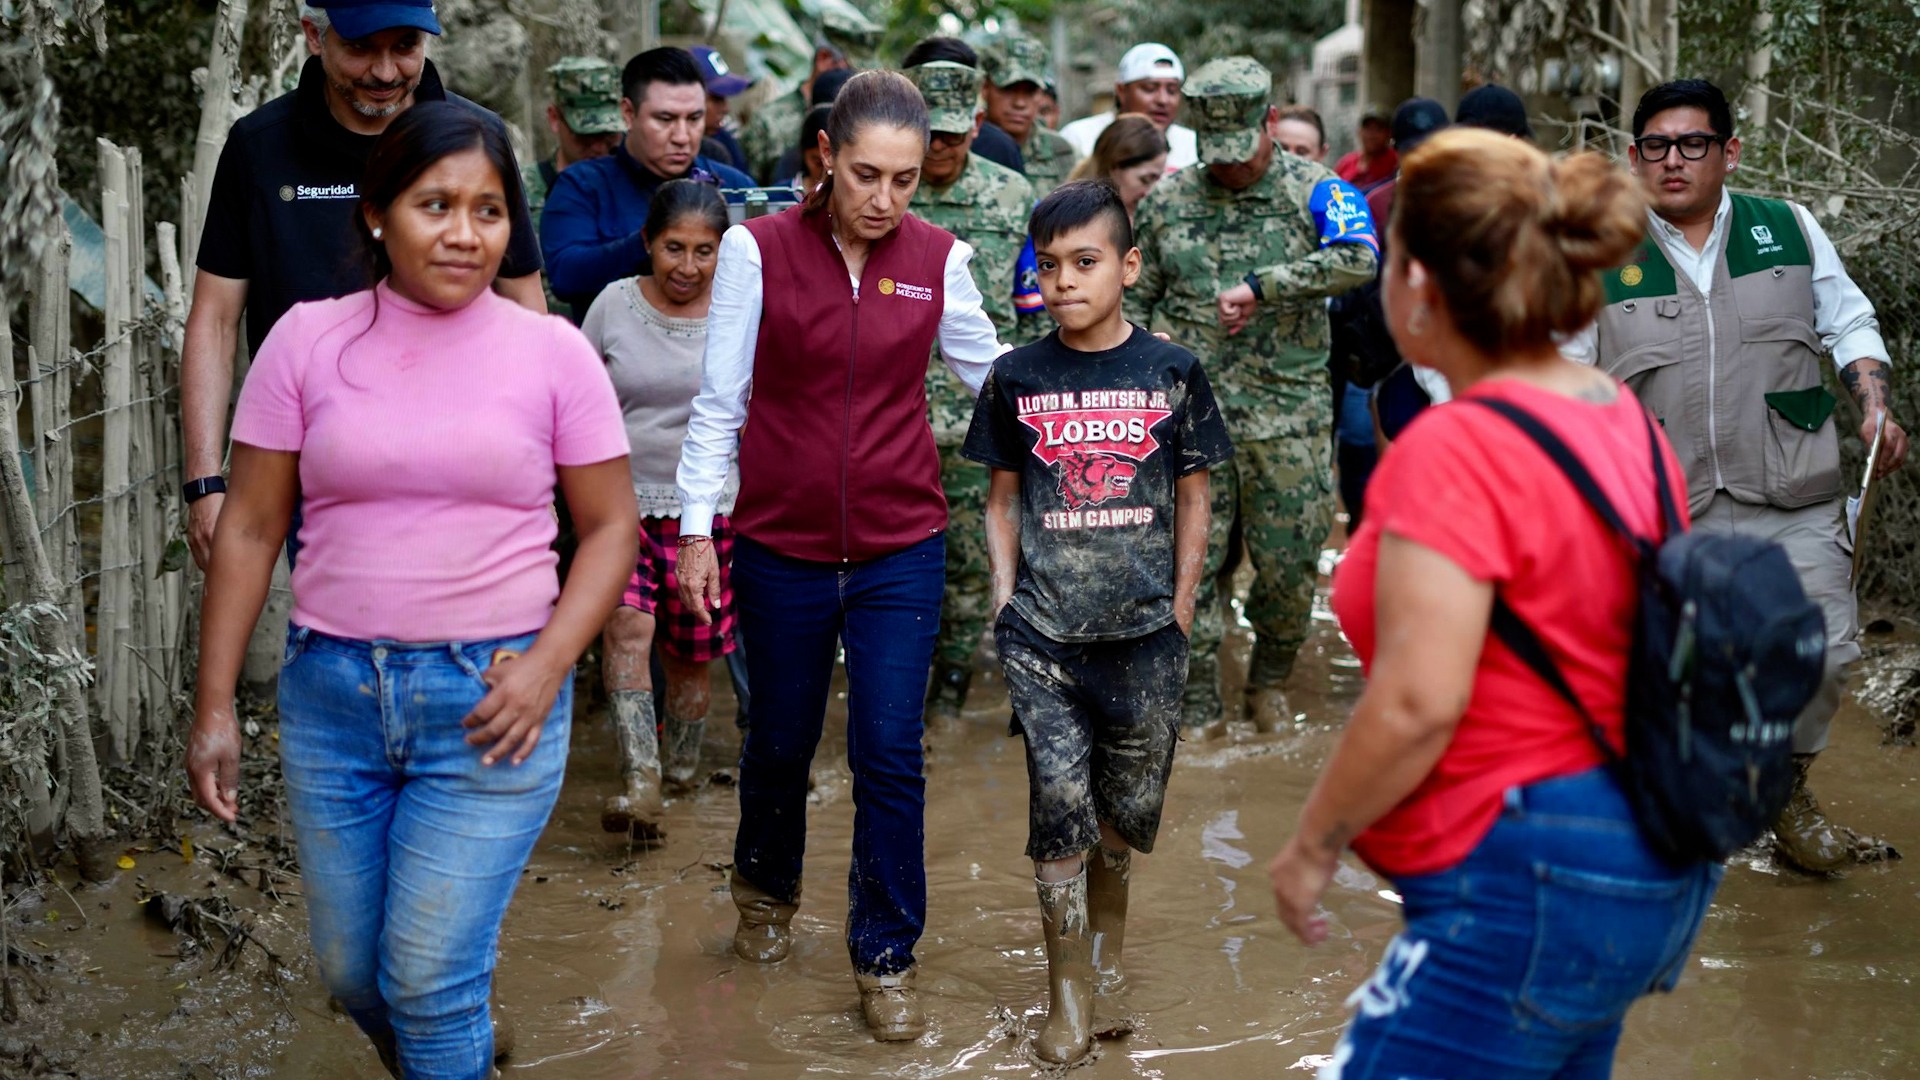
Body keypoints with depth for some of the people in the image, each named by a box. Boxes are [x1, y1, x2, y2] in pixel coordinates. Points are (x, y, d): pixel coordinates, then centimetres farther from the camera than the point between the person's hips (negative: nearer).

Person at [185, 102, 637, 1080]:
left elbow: (609, 527, 3)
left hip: (489, 700, -2)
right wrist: (213, 705, 1)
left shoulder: (551, 350, -1)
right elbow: (249, 530, 3)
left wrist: (546, 668, -12)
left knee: (429, 983, -6)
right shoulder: (307, 339, 1)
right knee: (351, 973, 13)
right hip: (332, 693, 3)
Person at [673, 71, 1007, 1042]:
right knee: (782, 737, 15)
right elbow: (720, 401, -3)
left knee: (890, 752, -1)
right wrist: (696, 526, -5)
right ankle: (765, 889, 44)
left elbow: (995, 375, 8)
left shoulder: (938, 259, -2)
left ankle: (885, 960, 13)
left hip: (900, 544, 1)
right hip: (782, 543, 0)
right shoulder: (759, 249, -7)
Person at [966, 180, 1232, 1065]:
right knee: (1059, 800, -5)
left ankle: (1109, 902, 42)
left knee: (1130, 802, 10)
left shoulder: (1170, 373, -1)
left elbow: (1192, 496, 7)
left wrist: (1181, 603, 4)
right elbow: (1003, 497, 11)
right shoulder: (1018, 378, 2)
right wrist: (1003, 590, 1)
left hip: (1143, 633, 0)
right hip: (1043, 632, 0)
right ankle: (1069, 985, 8)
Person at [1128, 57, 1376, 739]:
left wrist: (1260, 288, -21)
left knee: (1290, 564, 4)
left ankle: (1269, 681, 30)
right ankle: (1199, 709, 11)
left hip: (1288, 410, -1)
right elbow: (1134, 293, 19)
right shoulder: (1167, 201, 10)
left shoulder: (1313, 190, 1)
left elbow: (1358, 260, -18)